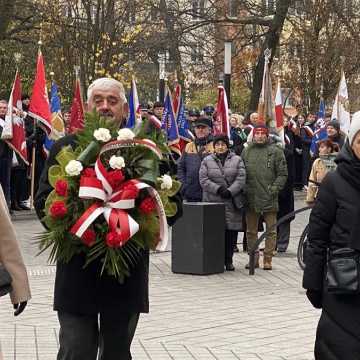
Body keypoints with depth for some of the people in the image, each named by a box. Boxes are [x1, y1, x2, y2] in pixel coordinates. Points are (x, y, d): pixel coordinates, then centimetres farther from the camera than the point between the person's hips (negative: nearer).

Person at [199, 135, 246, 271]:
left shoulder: (237, 160, 10)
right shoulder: (207, 161, 9)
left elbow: (241, 179, 0)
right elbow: (203, 179, -1)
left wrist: (230, 191, -14)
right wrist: (218, 189, -13)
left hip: (232, 202, 1)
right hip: (213, 202, -1)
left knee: (231, 231, 0)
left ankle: (228, 261, 9)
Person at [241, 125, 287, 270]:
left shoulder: (276, 151, 0)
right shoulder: (246, 151, 10)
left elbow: (282, 174, -1)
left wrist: (274, 188, -11)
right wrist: (243, 189, 3)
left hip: (269, 198, -3)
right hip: (250, 197, 3)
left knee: (271, 230, 1)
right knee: (251, 230, 9)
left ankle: (268, 259, 7)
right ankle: (253, 258, 18)